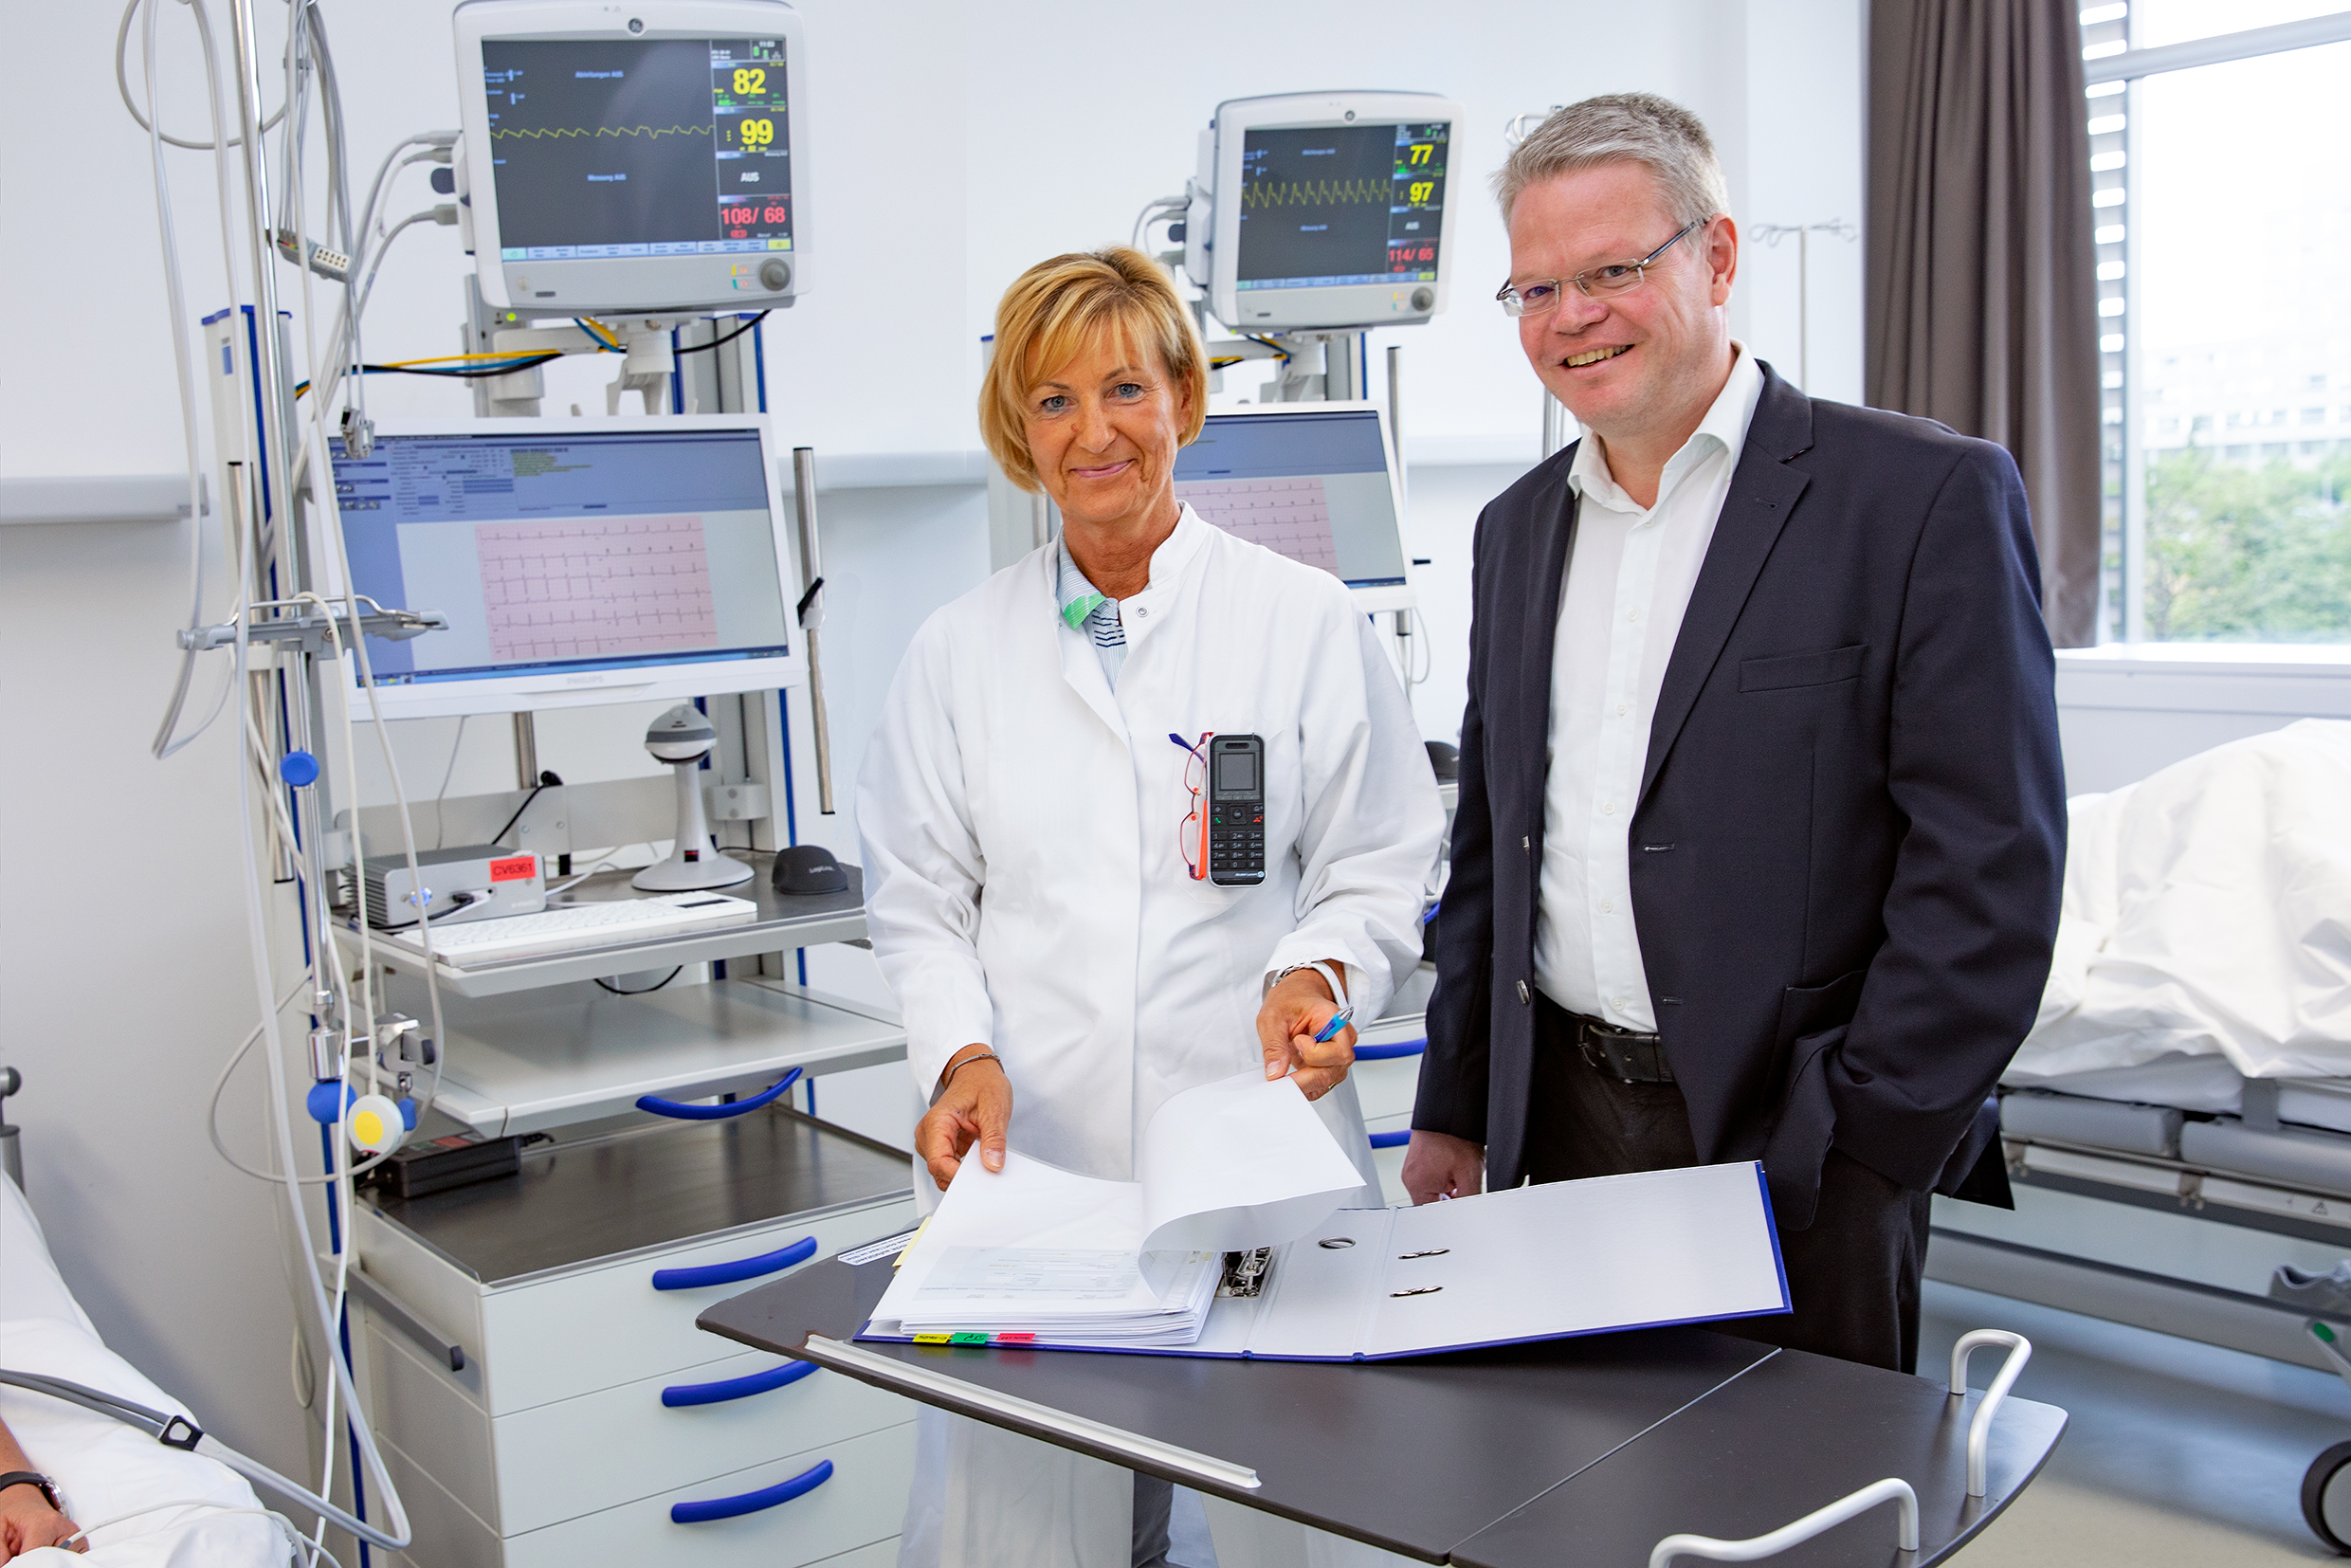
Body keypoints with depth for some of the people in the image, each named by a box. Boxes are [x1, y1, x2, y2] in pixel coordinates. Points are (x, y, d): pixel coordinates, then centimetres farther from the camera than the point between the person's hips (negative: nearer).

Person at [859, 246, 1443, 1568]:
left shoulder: (1307, 619, 3)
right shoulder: (962, 650, 8)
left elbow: (1382, 869, 4)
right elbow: (919, 903, 9)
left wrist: (1319, 974, -15)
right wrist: (962, 1053, -8)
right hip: (1029, 1150, 2)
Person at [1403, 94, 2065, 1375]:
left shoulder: (1928, 496, -9)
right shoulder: (1518, 527, 10)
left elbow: (1991, 869, -12)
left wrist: (1861, 1146, -14)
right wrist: (1452, 1110, 11)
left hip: (1797, 1141, -4)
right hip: (1557, 1120, 5)